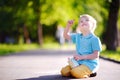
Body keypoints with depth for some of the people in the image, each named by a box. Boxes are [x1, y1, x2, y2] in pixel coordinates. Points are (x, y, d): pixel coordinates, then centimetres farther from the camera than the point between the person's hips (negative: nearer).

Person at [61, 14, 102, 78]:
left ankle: (89, 73, -4)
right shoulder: (77, 36, 11)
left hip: (90, 64, -6)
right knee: (64, 71, -11)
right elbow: (66, 36, 18)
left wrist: (82, 57, -18)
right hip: (79, 62, 6)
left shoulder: (94, 39, -9)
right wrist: (68, 25, 3)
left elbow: (96, 55, -12)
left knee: (76, 73, -31)